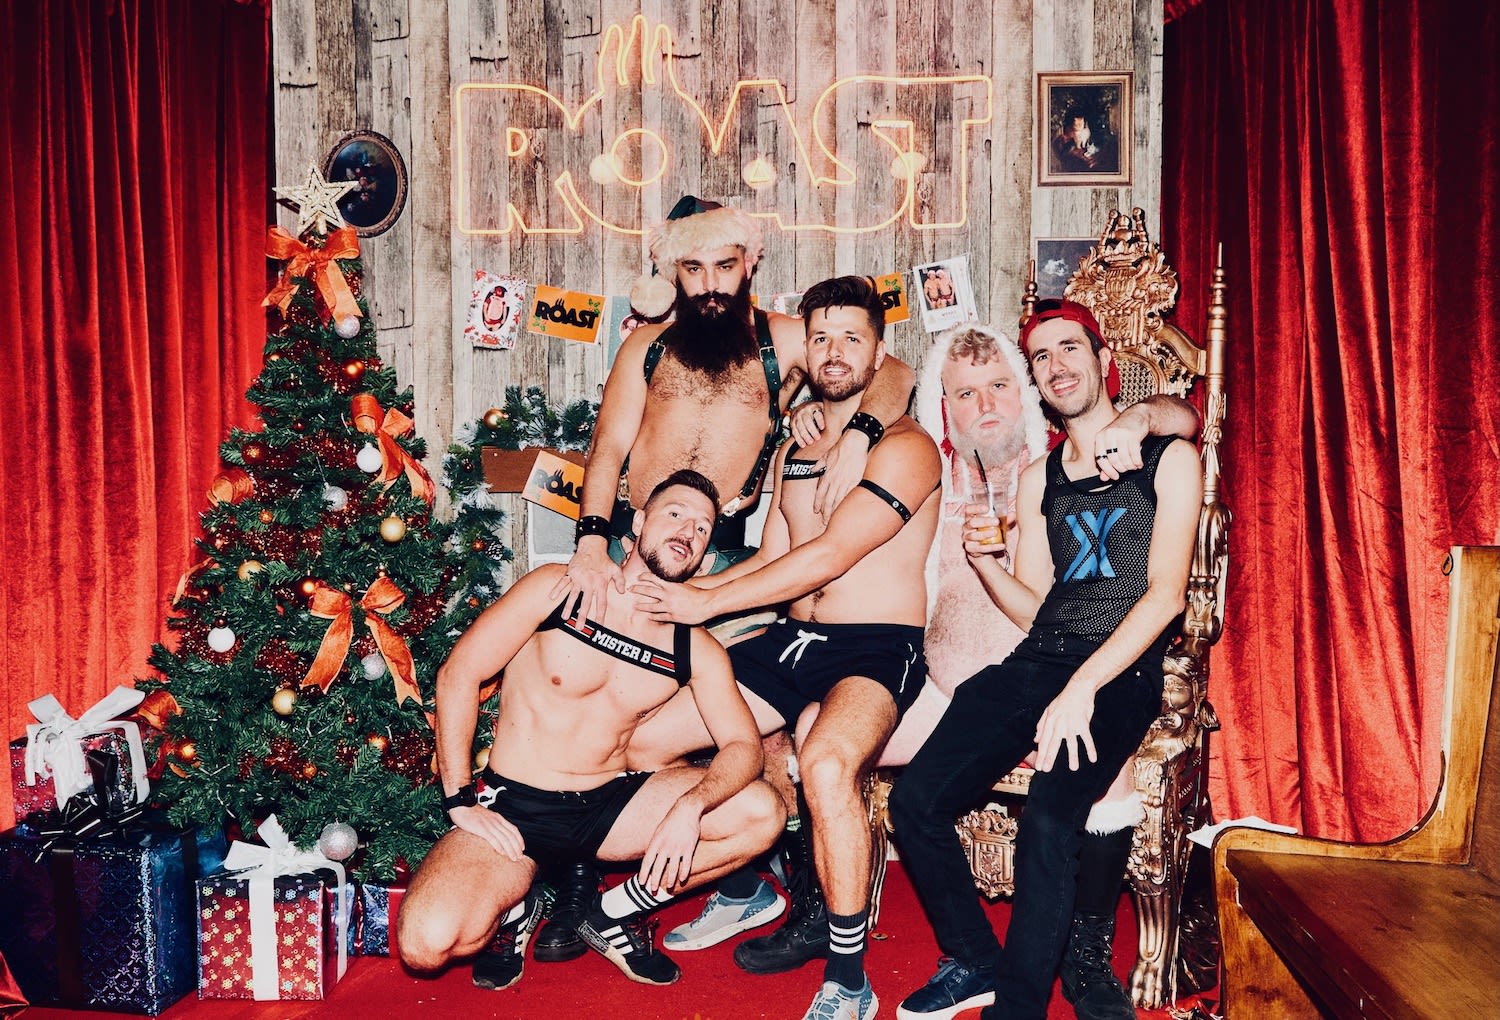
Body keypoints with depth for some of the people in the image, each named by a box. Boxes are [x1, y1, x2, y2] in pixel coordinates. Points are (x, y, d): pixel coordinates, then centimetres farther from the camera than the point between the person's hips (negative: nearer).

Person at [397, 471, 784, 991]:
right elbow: (458, 675, -6)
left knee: (762, 812, -17)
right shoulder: (556, 589, -7)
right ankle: (514, 907, 8)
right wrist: (460, 800, -11)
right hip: (513, 807, -3)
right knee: (427, 942, -29)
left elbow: (743, 745, -7)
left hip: (610, 806, 3)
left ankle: (616, 913, 3)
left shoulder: (697, 650, 0)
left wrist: (690, 807, -28)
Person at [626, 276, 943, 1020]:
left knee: (826, 762, -39)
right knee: (643, 740, 0)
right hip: (792, 639, 8)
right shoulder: (792, 451, 17)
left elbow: (828, 556, -17)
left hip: (877, 649, -8)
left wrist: (708, 602, -15)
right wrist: (683, 587, 3)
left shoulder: (906, 447, -8)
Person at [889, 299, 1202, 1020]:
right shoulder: (1038, 479, 20)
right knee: (914, 801, -14)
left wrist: (1083, 687, -20)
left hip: (1120, 672, -5)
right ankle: (973, 960, 10)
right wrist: (984, 560, -4)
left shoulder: (1168, 460, 4)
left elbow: (1165, 594, -8)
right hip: (1035, 662, 5)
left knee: (1047, 823, -31)